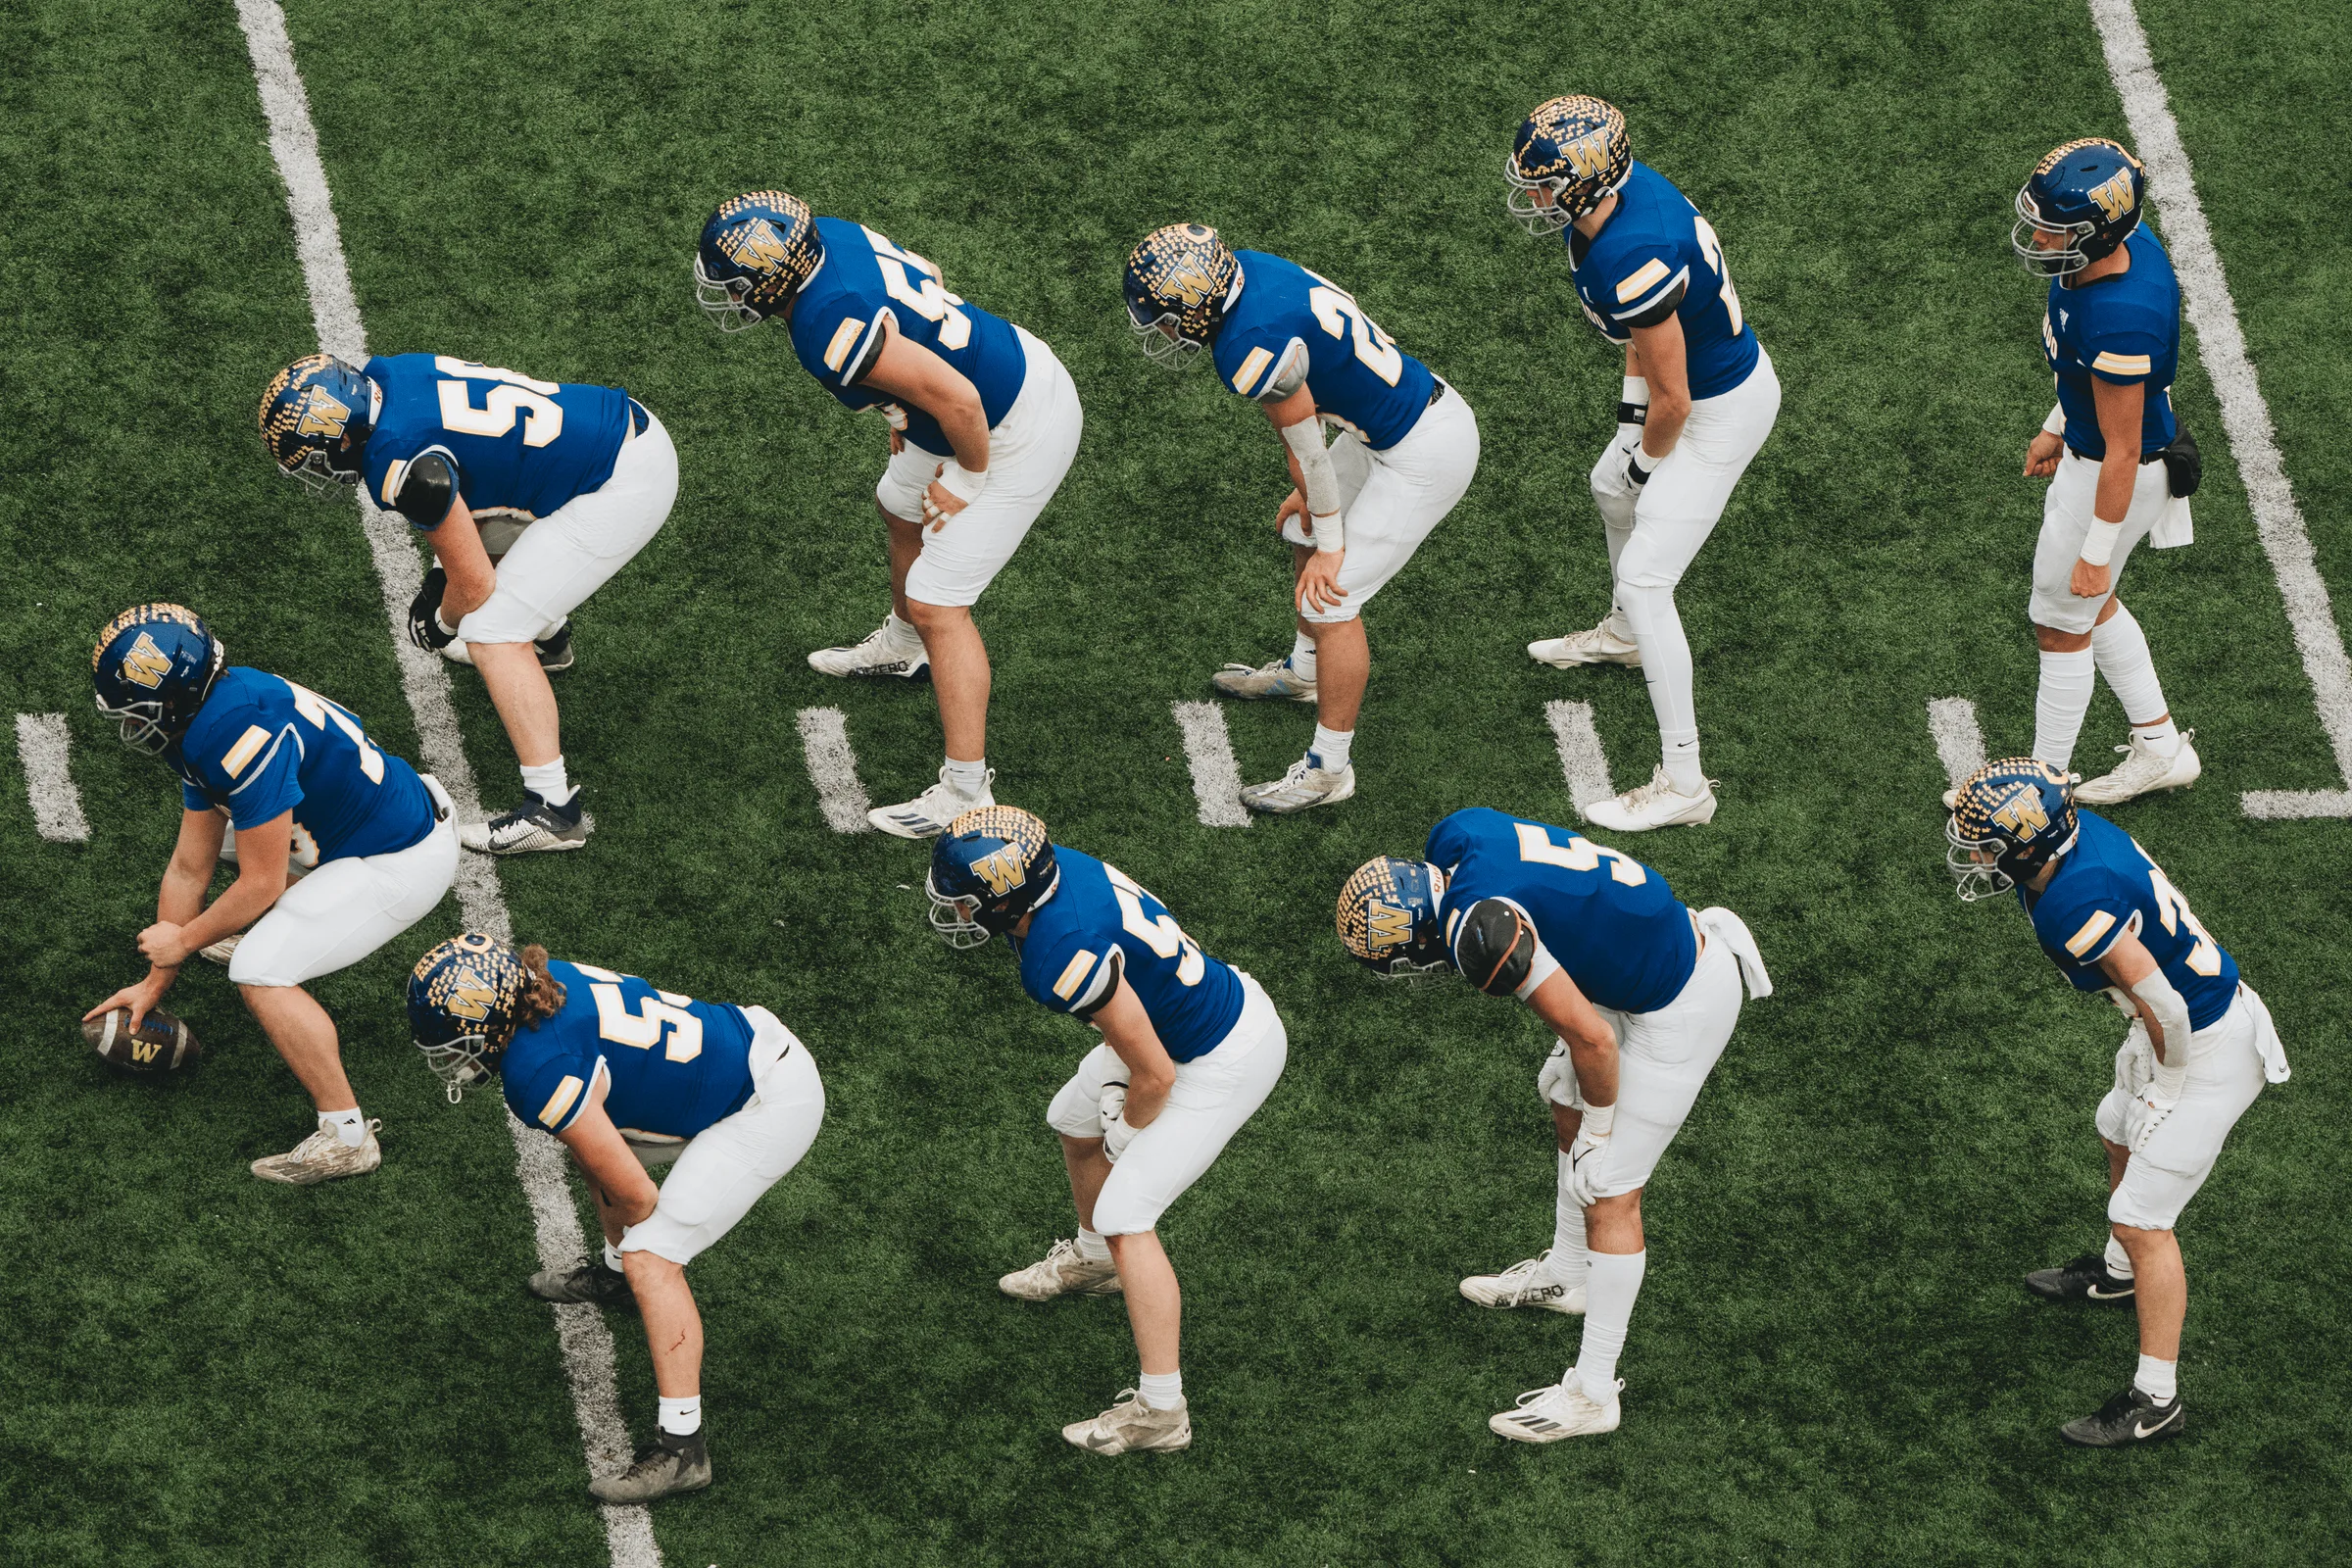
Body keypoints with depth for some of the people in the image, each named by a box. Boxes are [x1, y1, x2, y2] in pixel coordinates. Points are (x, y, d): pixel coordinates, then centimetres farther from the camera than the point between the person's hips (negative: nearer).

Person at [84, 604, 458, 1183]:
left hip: (403, 863, -10)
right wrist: (154, 984, 15)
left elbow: (262, 884, -21)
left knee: (259, 970, -17)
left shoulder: (240, 734, -29)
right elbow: (188, 869, 12)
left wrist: (183, 942, -5)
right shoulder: (204, 727, 3)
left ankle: (346, 1134, -15)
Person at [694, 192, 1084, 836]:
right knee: (900, 511, 33)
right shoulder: (827, 234, -8)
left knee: (938, 606, -5)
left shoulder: (829, 329, -34)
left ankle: (966, 790, 0)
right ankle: (902, 649, 59)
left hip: (1012, 437, -10)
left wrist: (968, 479, -16)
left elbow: (957, 399, -36)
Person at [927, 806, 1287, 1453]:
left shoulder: (1066, 958, -36)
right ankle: (1094, 1260, 53)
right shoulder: (1058, 866, -10)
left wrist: (1128, 1133, -4)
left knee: (1126, 1216, -10)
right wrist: (1117, 1086, 10)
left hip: (1226, 1062, -9)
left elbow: (1154, 1074, -25)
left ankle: (1161, 1409, -7)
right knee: (1074, 1124, 27)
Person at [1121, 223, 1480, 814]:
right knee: (1302, 534, 27)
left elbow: (1308, 448, -16)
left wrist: (1331, 547, -3)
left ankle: (1330, 768, 7)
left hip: (1425, 454, -10)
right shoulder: (1246, 269, -4)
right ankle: (1305, 671, 51)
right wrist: (1307, 492, 15)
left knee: (1330, 596, -4)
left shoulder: (1253, 348, -30)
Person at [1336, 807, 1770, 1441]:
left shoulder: (1477, 927, -31)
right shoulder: (1455, 836, -4)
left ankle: (1593, 1392, 5)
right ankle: (1567, 1272, 48)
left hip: (1681, 1007, -10)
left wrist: (1598, 1132, -8)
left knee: (1610, 1191, -3)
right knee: (1568, 1104, 28)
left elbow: (1592, 1038, -27)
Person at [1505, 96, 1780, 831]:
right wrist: (1631, 410, 9)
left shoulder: (1632, 263, -38)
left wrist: (1652, 456, -6)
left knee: (1645, 581, -6)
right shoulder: (1631, 186, -11)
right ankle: (1626, 634, 61)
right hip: (1734, 366, 10)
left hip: (1722, 413, -10)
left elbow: (1672, 398, -26)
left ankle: (1683, 782, -1)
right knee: (1613, 490, 33)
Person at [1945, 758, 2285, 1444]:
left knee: (2142, 1219, -3)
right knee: (2119, 1136, 33)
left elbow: (2162, 1006, -30)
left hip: (2207, 1050, -10)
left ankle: (2156, 1399, 5)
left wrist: (2170, 1077, -11)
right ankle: (2118, 1272, 59)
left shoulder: (2073, 905, -34)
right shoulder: (2081, 829, -7)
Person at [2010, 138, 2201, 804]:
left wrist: (2097, 552, -17)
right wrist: (2058, 426, 21)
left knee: (2061, 624, 12)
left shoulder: (2118, 322, -39)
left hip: (2114, 475, -9)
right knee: (2090, 606, 27)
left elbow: (2122, 453, -28)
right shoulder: (2127, 239, -12)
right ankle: (2160, 747, 42)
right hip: (2085, 445, 9)